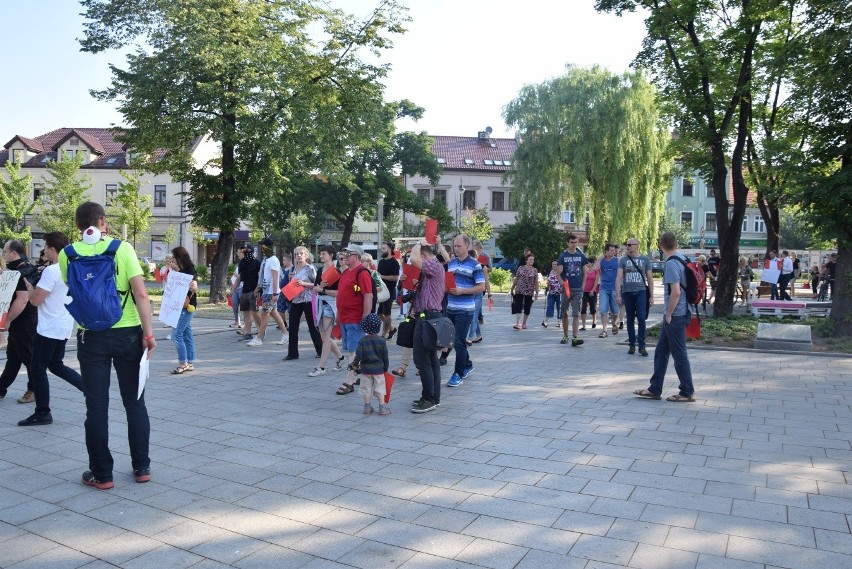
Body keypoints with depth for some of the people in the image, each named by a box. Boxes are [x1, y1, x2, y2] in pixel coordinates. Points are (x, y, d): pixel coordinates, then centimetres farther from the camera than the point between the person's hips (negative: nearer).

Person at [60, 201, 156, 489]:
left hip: (91, 336, 1)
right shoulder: (123, 247, -6)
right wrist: (148, 332, -9)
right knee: (134, 402, 11)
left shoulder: (67, 254, 0)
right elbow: (141, 294, -13)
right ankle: (142, 467, 19)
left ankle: (102, 474, 15)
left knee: (96, 406, 7)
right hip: (127, 334, 0)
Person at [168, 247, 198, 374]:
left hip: (187, 307, -9)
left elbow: (195, 288, -24)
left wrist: (193, 287, -48)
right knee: (187, 335, 11)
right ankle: (191, 363, 15)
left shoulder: (190, 271, -14)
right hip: (181, 307, 9)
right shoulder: (180, 271, 13)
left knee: (176, 334, -11)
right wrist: (172, 270, 7)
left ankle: (183, 363, -5)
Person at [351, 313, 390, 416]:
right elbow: (385, 357, -1)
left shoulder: (362, 341, -10)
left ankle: (367, 407, 15)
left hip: (365, 369, 0)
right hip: (378, 369, 0)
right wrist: (385, 368, 13)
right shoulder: (382, 341, -6)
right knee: (379, 388, 8)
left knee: (366, 388, 11)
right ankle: (382, 407, 7)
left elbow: (358, 355, -13)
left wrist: (354, 364, 5)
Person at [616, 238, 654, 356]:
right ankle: (632, 345, 18)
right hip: (627, 292, 1)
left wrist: (651, 296, 3)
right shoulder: (623, 260, 4)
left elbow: (650, 278, 7)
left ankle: (642, 346, -5)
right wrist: (618, 294, -11)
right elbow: (618, 277, -2)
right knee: (630, 320, 8)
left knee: (641, 318, -10)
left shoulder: (645, 260, 5)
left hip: (641, 292, -1)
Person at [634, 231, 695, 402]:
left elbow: (676, 292, -26)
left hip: (675, 316, -9)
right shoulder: (683, 259, 9)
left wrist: (669, 314, -14)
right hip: (679, 314, 9)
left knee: (679, 354, 2)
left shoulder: (671, 264, -18)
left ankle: (687, 392, 13)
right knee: (661, 352, 14)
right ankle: (655, 389, 20)